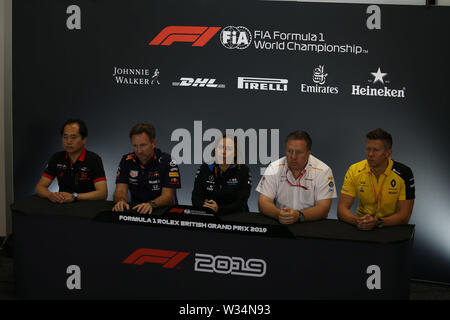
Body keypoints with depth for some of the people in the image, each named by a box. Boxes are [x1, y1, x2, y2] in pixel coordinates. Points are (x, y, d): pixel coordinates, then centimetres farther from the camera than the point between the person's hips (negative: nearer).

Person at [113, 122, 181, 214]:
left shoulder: (167, 162, -10)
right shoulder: (127, 161, 2)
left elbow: (168, 196, -16)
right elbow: (121, 190, -3)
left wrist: (151, 204, -36)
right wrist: (120, 201, -27)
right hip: (136, 210, 3)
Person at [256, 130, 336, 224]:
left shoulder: (323, 171, -5)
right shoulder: (274, 168, 1)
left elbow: (323, 208, -11)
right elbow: (263, 203, -5)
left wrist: (299, 216, -28)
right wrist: (278, 214, -26)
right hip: (278, 224, 2)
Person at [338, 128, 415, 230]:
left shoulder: (404, 173, -10)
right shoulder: (354, 171, -4)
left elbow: (404, 216, -12)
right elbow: (342, 209, -5)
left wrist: (377, 222, -28)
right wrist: (357, 221, -27)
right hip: (362, 229, 0)